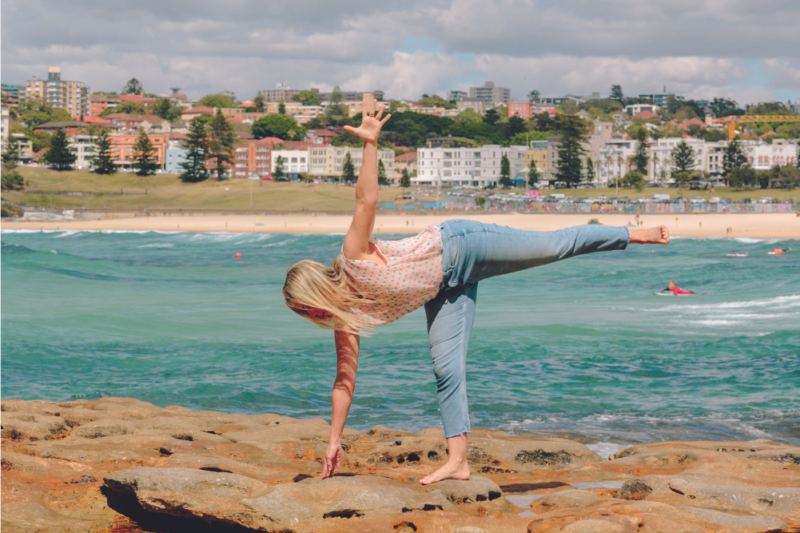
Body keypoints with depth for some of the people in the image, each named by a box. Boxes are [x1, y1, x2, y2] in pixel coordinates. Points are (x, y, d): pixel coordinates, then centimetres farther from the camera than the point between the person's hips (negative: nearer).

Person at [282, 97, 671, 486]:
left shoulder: (354, 258, -23)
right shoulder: (344, 321, -3)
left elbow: (367, 200, -32)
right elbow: (344, 381, 1)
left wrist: (370, 143, -44)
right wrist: (334, 441, 0)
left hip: (457, 247, -6)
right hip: (445, 289, 6)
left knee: (552, 246, -7)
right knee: (446, 369, -4)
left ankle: (632, 234, 9)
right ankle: (458, 461, -4)